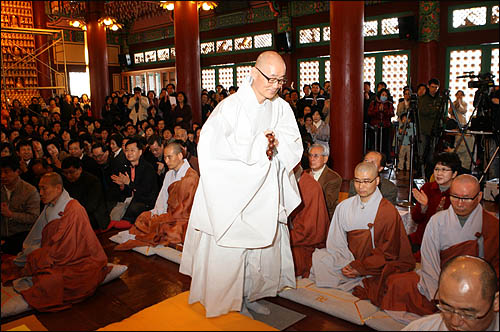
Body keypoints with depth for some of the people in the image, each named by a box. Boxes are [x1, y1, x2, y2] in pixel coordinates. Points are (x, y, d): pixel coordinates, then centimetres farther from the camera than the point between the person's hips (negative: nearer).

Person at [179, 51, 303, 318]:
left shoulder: (281, 107, 1)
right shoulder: (231, 106, -16)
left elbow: (294, 147, 7)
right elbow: (209, 148, -22)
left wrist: (277, 143, -16)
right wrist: (255, 147, -20)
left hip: (265, 194, 6)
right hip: (233, 192, -5)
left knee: (266, 246, 15)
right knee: (230, 251, 5)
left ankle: (250, 295, 36)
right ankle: (230, 301, 29)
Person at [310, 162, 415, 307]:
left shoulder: (389, 212, -7)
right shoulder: (344, 207, 5)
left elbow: (387, 252, -7)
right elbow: (335, 242, 3)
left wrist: (360, 268, -13)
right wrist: (345, 265, -13)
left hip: (374, 271, -3)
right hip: (346, 262, 4)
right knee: (318, 256, -18)